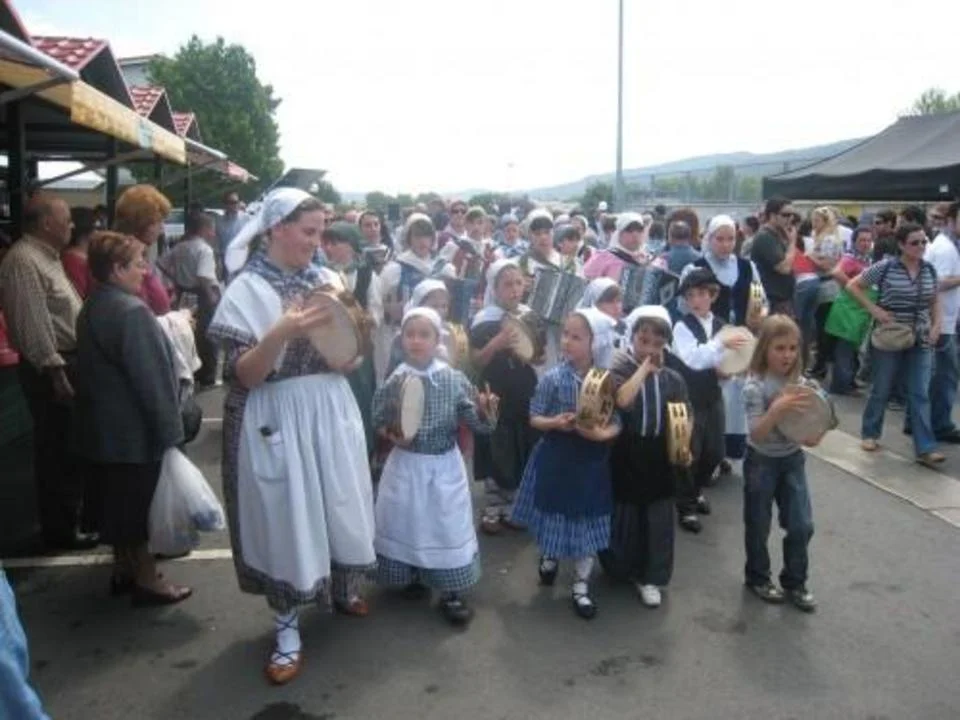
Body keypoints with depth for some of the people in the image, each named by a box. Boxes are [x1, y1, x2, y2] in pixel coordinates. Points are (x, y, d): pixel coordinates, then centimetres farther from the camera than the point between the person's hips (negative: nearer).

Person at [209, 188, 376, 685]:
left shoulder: (326, 280, 5)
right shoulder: (247, 290, -9)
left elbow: (351, 361, 9)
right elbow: (242, 375, -16)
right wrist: (282, 333, -30)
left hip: (332, 411, 5)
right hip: (279, 421, -5)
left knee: (340, 506, 15)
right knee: (286, 515, 4)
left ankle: (343, 588, 41)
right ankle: (288, 628, 22)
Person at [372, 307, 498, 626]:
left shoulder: (454, 379, -10)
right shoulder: (394, 381, -9)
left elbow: (474, 420, -10)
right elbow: (379, 420, 2)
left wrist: (485, 413, -31)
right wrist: (391, 435, -17)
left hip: (445, 466, 0)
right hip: (406, 464, 1)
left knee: (448, 526, 5)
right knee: (405, 522, 13)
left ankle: (451, 593, 19)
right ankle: (412, 576, 37)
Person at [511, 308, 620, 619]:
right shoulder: (553, 378, -12)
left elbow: (616, 424, -4)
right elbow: (534, 418, -5)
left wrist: (600, 434, -24)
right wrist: (554, 423, -25)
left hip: (591, 461, 1)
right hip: (556, 458, -1)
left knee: (588, 522, 10)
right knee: (554, 515, 16)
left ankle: (581, 585, 27)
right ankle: (549, 556, 49)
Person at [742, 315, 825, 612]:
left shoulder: (802, 384, -6)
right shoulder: (755, 386, -20)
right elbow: (756, 435, -26)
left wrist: (814, 436, -20)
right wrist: (778, 409, -40)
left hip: (793, 459, 4)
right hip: (761, 461, -4)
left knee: (802, 525, 4)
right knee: (758, 526, 11)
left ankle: (795, 582, 22)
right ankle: (758, 578, 31)